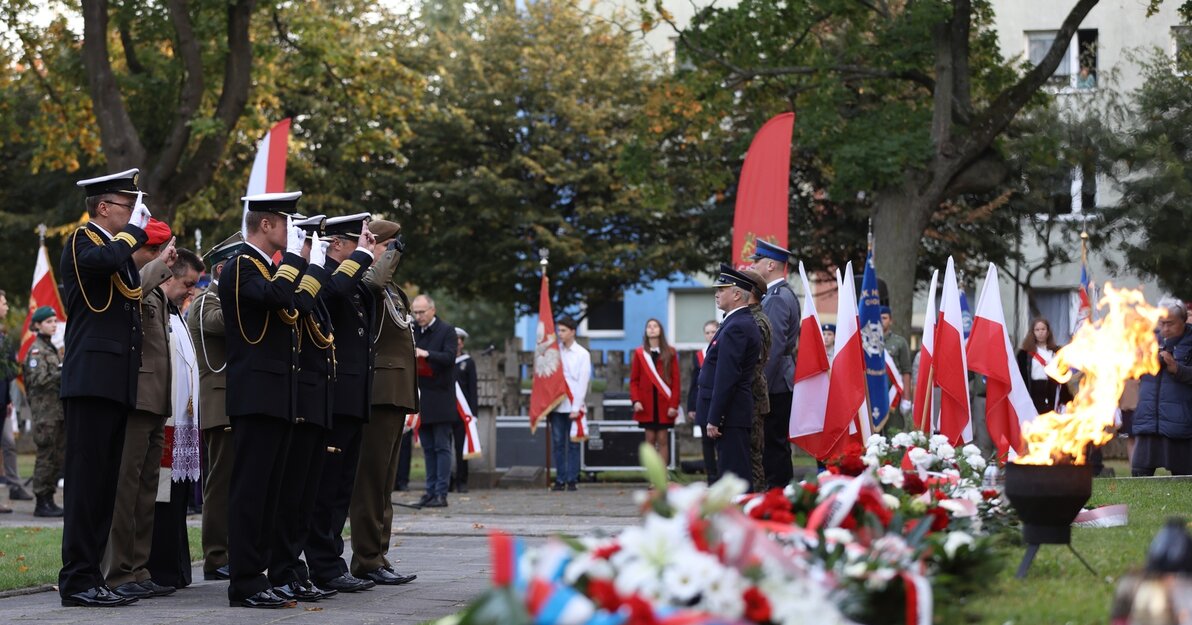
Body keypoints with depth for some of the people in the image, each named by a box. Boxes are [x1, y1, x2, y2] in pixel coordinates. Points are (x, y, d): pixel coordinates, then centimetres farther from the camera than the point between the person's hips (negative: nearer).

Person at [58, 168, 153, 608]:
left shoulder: (121, 247, 22)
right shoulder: (81, 242, -5)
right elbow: (105, 260, -28)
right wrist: (135, 230, -11)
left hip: (117, 385, 9)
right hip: (91, 380, -9)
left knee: (104, 484, 8)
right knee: (86, 479, -9)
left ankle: (90, 577, 12)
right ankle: (77, 581, -8)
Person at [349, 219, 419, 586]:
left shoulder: (393, 291, 23)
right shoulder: (363, 282, -7)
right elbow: (373, 279, -34)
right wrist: (390, 251, -15)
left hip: (396, 393, 10)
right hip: (380, 390, -10)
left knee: (384, 483, 12)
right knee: (371, 480, -8)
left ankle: (377, 558, 17)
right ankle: (367, 561, -7)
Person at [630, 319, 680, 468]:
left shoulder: (670, 353, 3)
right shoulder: (639, 353, 6)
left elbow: (676, 381, 0)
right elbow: (634, 380, 5)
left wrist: (674, 404, -7)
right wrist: (635, 401, -8)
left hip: (664, 405, -1)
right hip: (646, 405, 1)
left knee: (663, 440, -2)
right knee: (650, 439, 2)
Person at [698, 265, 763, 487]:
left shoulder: (736, 327, -16)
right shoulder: (745, 323, 17)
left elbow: (726, 377, -21)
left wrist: (714, 419, -20)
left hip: (730, 415, -10)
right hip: (739, 413, 10)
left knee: (734, 475, -8)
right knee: (737, 473, 12)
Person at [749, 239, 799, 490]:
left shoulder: (777, 299, -15)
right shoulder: (784, 294, 17)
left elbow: (774, 347, -21)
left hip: (774, 385, -10)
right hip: (781, 384, 10)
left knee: (773, 444, -8)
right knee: (778, 443, 12)